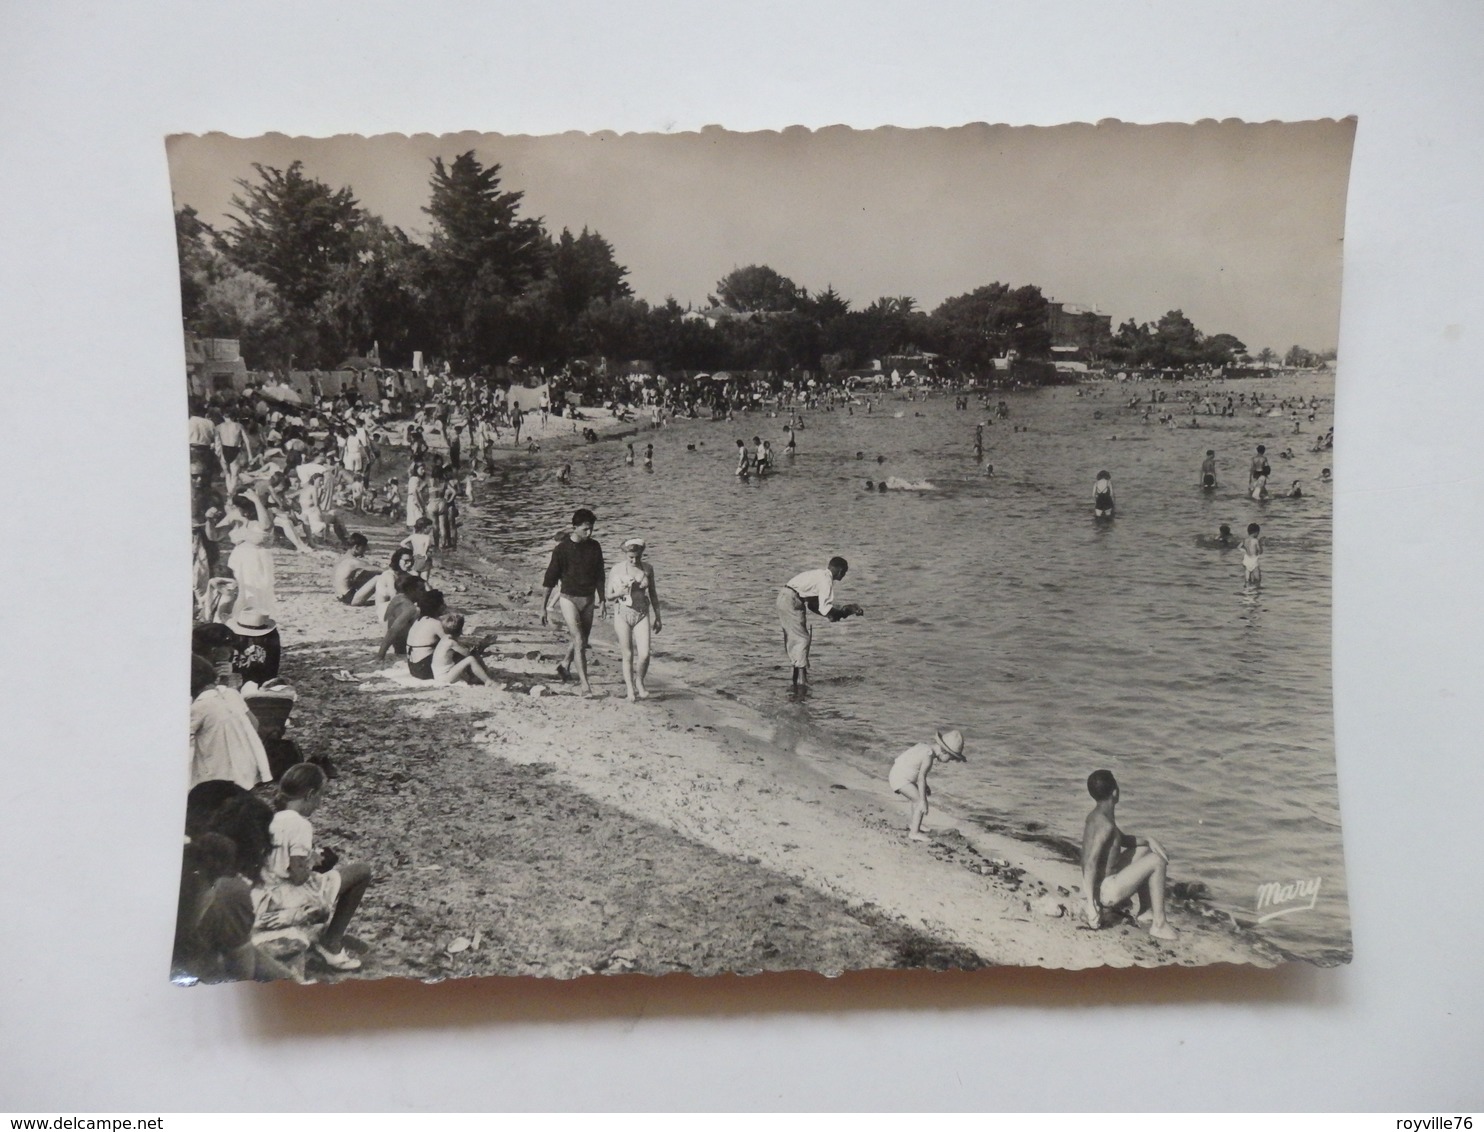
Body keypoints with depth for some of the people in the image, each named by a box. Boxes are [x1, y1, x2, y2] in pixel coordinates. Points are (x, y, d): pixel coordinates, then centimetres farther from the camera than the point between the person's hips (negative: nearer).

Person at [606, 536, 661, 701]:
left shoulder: (647, 569, 2)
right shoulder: (616, 571, -6)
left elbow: (653, 594, 12)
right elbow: (608, 596, 1)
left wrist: (657, 617, 14)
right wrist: (619, 593, -20)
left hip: (642, 614, 2)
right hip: (623, 614, -1)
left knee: (644, 654, -10)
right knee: (628, 655, 3)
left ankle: (640, 682, 17)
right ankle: (630, 690, 18)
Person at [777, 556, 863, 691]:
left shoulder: (819, 575, 18)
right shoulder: (826, 580, -11)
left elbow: (813, 605, 21)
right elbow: (825, 609, -17)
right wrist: (844, 612, -4)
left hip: (784, 599, 10)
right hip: (792, 601, -10)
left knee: (794, 639, 14)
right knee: (802, 639, -6)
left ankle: (797, 680, 20)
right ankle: (801, 681, -7)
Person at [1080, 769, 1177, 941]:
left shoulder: (1096, 817, 7)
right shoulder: (1105, 825, -23)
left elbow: (1124, 840, 23)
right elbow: (1090, 865, -31)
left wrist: (1149, 840, 6)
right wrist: (1091, 904, -32)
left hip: (1104, 882, 10)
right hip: (1106, 892, -10)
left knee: (1144, 849, 24)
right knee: (1157, 861, -6)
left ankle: (1145, 911, 28)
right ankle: (1159, 924, -1)